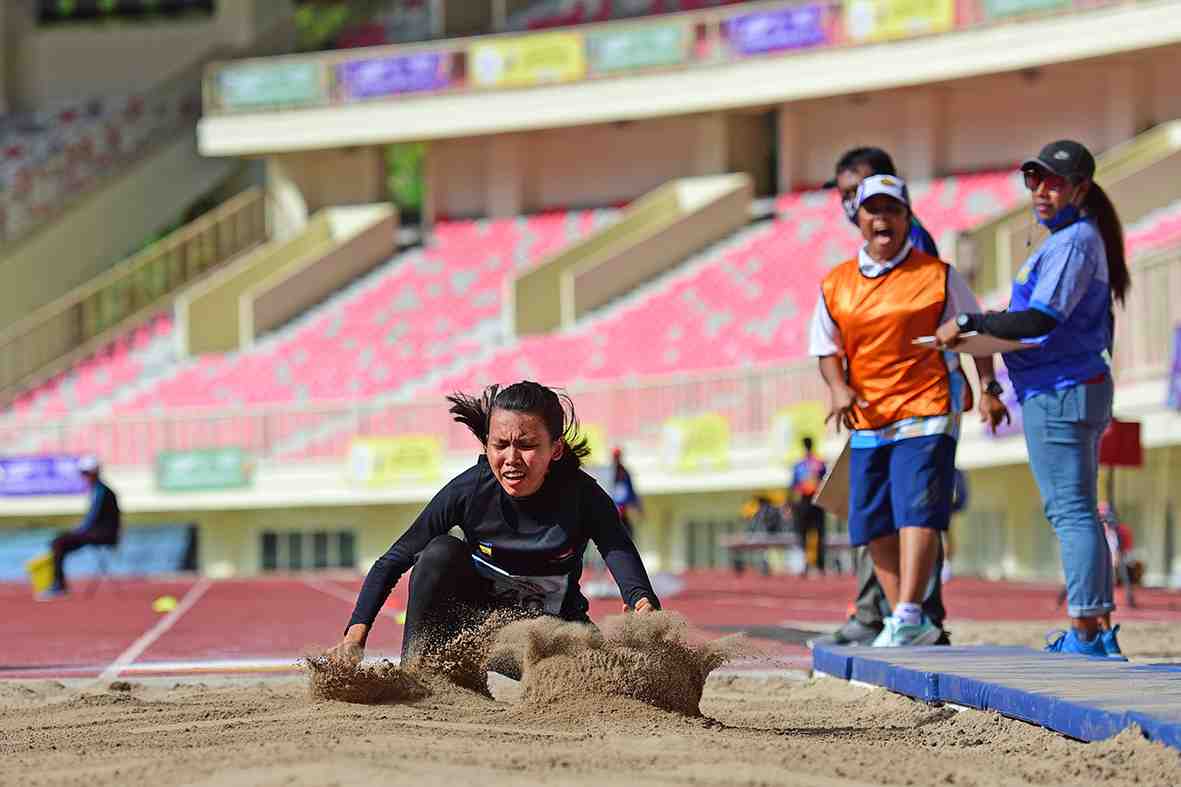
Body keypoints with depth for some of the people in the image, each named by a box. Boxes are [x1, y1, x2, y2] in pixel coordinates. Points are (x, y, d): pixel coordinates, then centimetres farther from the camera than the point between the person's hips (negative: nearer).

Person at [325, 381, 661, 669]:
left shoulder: (583, 496, -22)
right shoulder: (469, 490, -21)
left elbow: (621, 555, -33)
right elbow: (394, 561, -18)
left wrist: (643, 603, -58)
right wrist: (355, 636, -29)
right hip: (480, 609, 0)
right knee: (441, 552, -27)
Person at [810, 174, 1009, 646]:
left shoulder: (937, 275, 2)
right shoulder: (836, 284, 11)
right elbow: (827, 347, 13)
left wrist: (989, 388, -3)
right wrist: (838, 387, -6)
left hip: (927, 414, -5)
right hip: (867, 422, 5)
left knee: (917, 511, -17)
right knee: (874, 524, 5)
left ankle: (908, 616, -23)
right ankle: (904, 622, 15)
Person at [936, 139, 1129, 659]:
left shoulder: (1072, 243, -14)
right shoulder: (1078, 239, 18)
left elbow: (1040, 319, -23)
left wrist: (967, 323, -16)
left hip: (1059, 394, -11)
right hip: (1082, 387, 11)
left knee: (1070, 511, -11)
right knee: (1077, 512, 13)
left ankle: (1085, 631, -13)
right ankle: (1099, 630, 15)